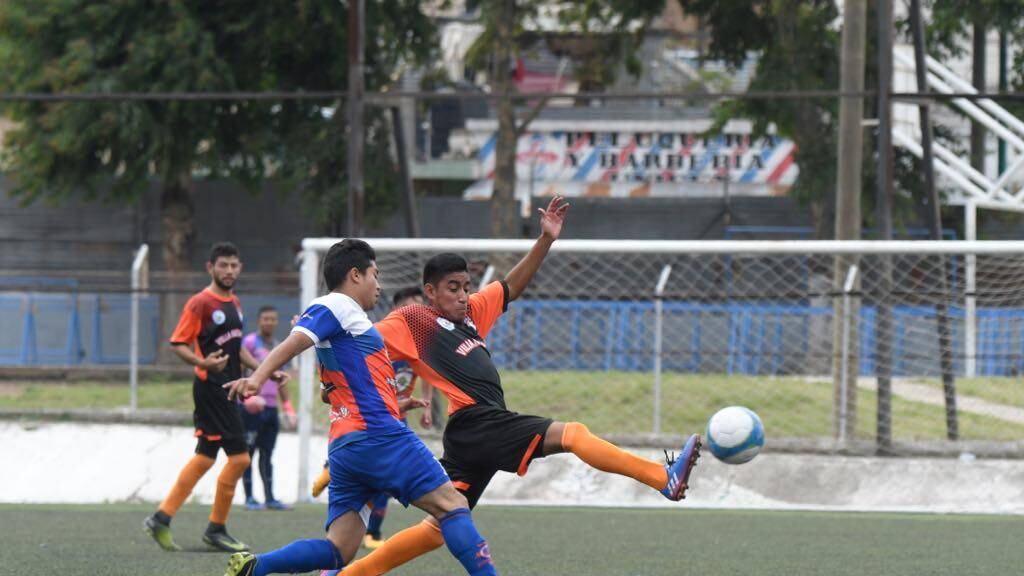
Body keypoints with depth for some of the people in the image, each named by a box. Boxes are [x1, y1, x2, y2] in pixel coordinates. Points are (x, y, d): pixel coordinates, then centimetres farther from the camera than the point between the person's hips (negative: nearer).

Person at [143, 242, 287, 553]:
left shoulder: (234, 303, 16)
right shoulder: (200, 303, -10)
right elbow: (178, 344, -13)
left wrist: (266, 371, 19)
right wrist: (203, 362, -29)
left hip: (227, 390, 9)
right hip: (211, 387, -9)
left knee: (205, 457, 10)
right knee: (239, 457, -9)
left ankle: (161, 519, 13)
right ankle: (216, 529, 0)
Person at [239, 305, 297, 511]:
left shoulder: (277, 347, 19)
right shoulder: (250, 342, -3)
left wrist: (288, 408, 19)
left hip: (271, 407, 7)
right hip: (252, 407, -7)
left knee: (267, 455, 7)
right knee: (249, 452, -2)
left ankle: (269, 498, 7)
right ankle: (249, 498, 0)